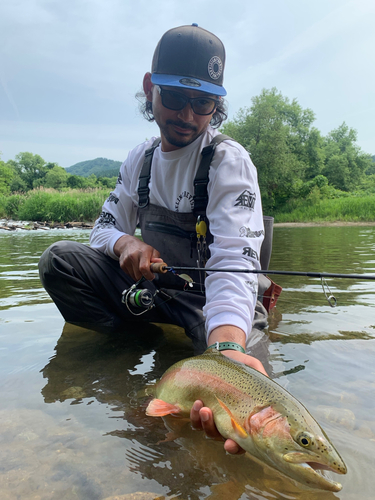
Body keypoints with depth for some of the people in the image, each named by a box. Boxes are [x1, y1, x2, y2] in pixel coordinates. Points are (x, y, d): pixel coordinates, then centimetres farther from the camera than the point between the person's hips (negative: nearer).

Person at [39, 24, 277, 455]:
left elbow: (234, 261, -30)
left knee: (249, 354, -35)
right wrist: (125, 243, -21)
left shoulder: (229, 161, -16)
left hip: (210, 297, -4)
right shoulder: (140, 158, 3)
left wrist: (227, 347, -50)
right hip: (152, 286, 5)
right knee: (59, 258, -11)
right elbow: (104, 226, 7)